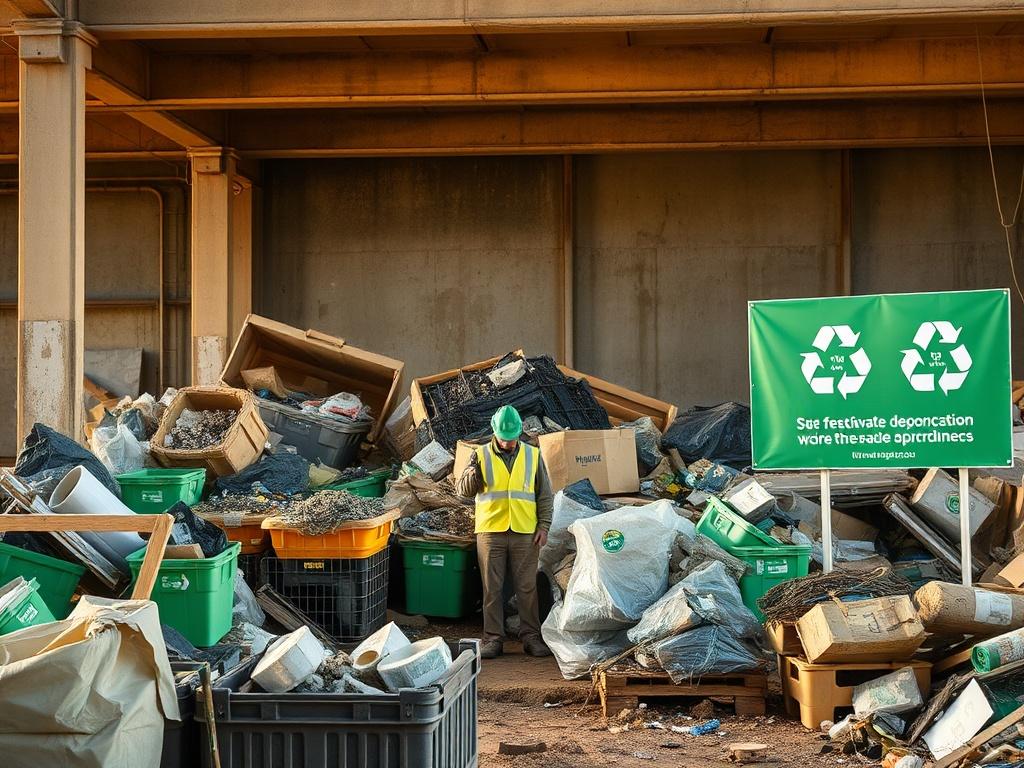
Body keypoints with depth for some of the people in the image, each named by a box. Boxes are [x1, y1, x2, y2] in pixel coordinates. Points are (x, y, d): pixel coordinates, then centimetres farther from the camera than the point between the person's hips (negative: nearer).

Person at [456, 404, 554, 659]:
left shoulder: (532, 455, 8)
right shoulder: (481, 455, 5)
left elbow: (544, 494, 10)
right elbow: (463, 489, 1)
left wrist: (544, 526, 2)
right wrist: (472, 475, -21)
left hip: (525, 532, 0)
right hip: (491, 531, 0)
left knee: (527, 587, 3)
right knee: (492, 588, 2)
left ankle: (531, 637, 10)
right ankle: (493, 638, 8)